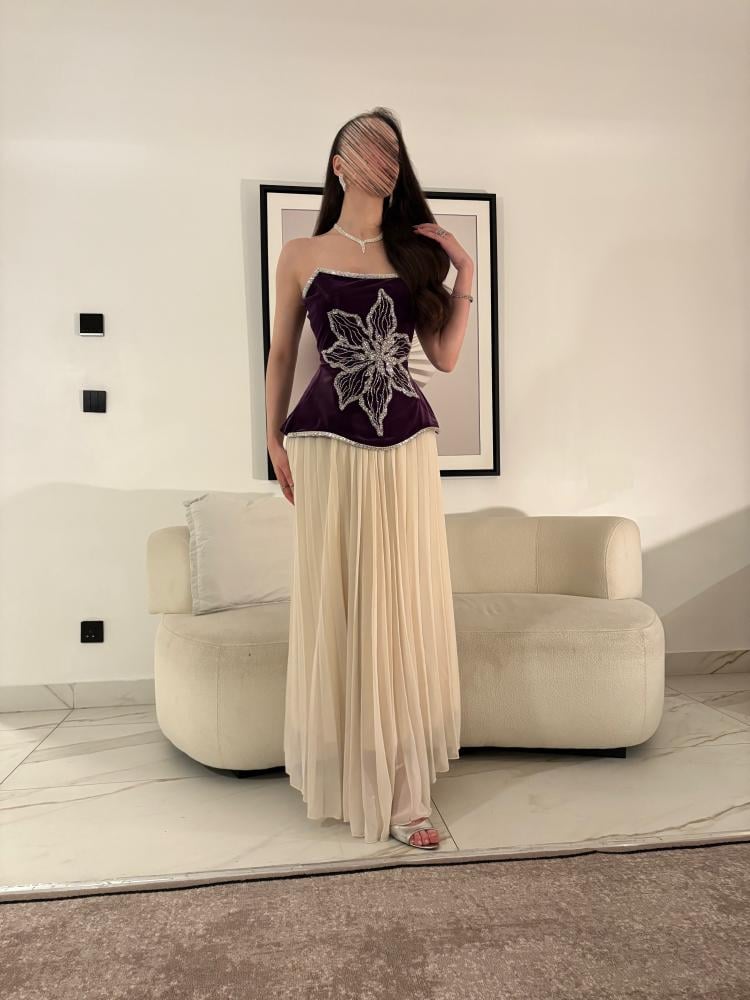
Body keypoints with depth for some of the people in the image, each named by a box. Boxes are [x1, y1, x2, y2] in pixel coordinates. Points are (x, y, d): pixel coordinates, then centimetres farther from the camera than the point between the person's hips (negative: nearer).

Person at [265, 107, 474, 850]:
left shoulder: (417, 253, 12)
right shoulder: (301, 255, 7)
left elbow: (445, 356, 7)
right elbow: (281, 353, 10)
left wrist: (465, 272, 2)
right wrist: (274, 439, 9)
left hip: (407, 447, 2)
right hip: (329, 447, -2)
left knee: (403, 608, 2)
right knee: (335, 608, 3)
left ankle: (402, 788, 12)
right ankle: (342, 774, 20)